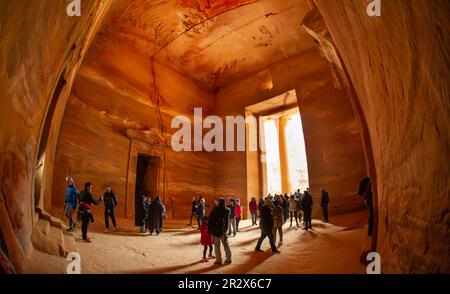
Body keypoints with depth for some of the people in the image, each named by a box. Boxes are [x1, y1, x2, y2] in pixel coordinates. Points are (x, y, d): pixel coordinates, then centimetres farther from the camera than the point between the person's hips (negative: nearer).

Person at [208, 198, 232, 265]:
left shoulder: (215, 209, -6)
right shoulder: (227, 210, 3)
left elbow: (210, 219, -9)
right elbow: (227, 220, 4)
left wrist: (209, 229, -6)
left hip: (215, 229, -2)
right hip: (223, 229, 2)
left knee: (217, 245, 7)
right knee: (226, 244, 15)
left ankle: (218, 260, 8)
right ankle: (228, 259, 18)